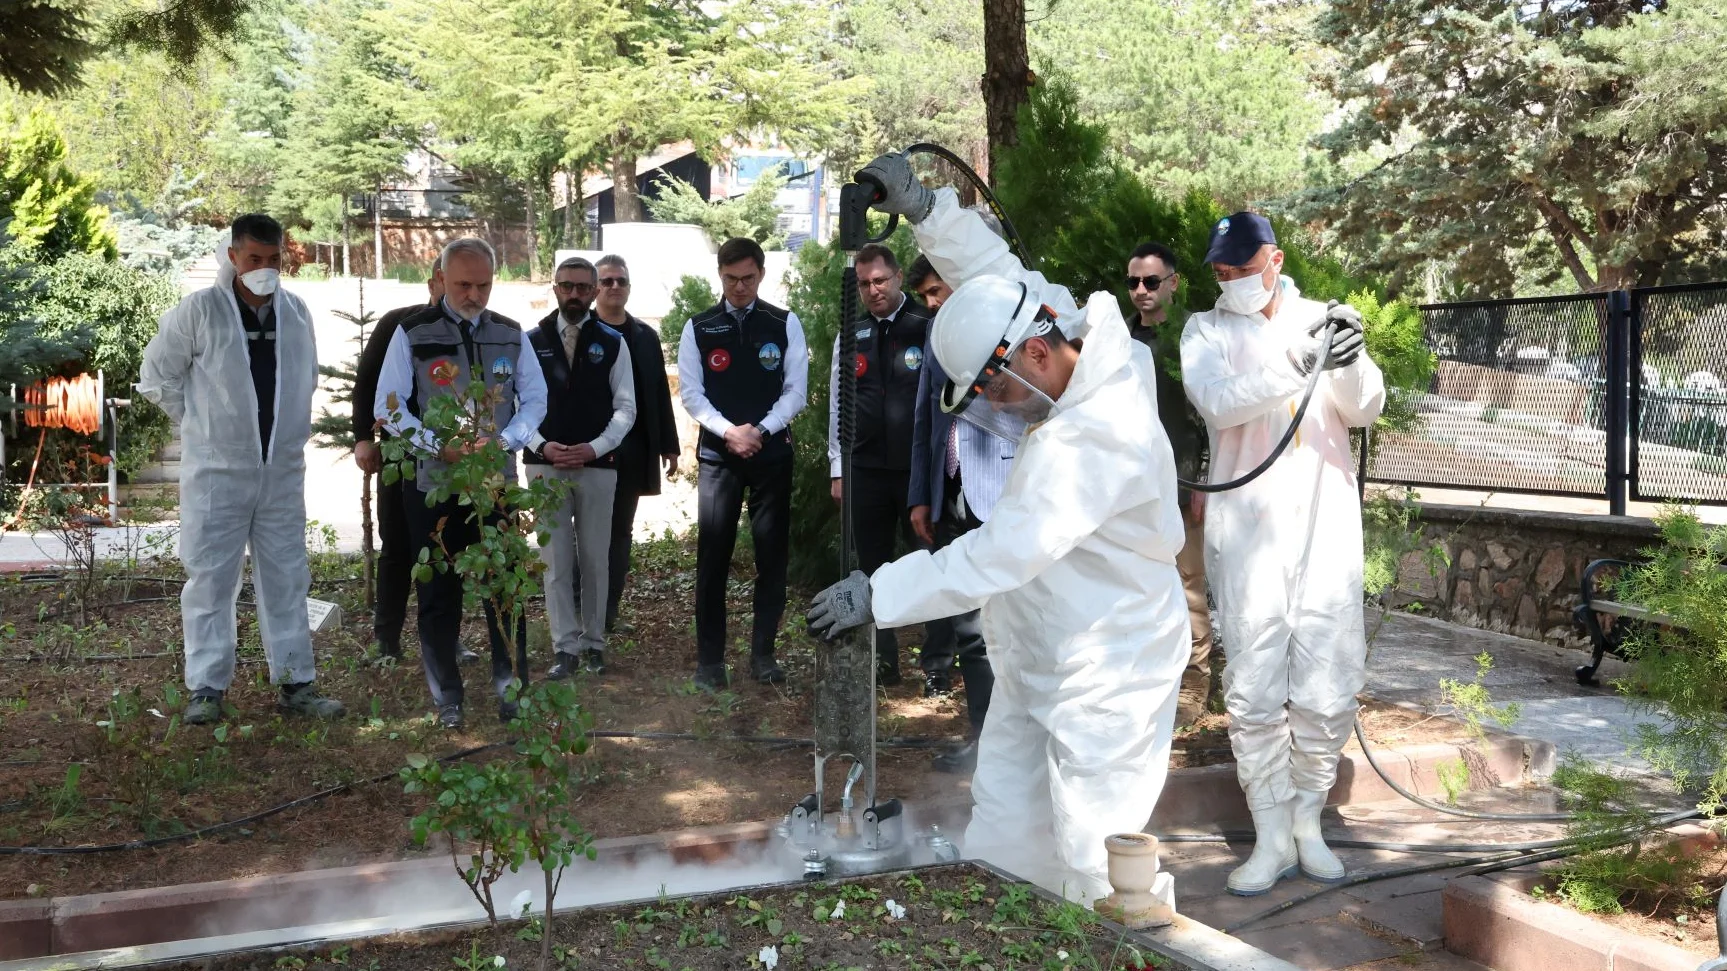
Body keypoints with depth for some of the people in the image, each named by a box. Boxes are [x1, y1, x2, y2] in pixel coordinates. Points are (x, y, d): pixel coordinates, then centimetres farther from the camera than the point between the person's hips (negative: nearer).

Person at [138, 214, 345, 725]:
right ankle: (207, 688, 10)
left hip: (283, 469, 4)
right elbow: (157, 377, 0)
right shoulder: (199, 311, -8)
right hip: (216, 471, -4)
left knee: (286, 578, 9)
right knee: (211, 579, 2)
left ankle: (296, 683, 16)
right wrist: (202, 426, 2)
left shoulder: (297, 312, 4)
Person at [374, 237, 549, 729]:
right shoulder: (413, 333, -4)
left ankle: (511, 689, 16)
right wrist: (441, 447, -17)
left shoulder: (511, 334, 5)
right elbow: (388, 406, -5)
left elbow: (535, 400, 7)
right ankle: (447, 699, 18)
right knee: (439, 593, 6)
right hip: (434, 482, -2)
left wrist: (504, 440, -11)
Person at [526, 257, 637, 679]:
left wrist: (594, 447, -11)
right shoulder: (532, 341, 4)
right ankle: (566, 647, 7)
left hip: (598, 465, 0)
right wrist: (541, 445, -11)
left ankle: (594, 643, 18)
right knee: (555, 561, 1)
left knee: (595, 560, 7)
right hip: (545, 465, 0)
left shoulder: (612, 342, 3)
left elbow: (625, 407, 2)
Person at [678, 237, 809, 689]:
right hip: (717, 453, 0)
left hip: (772, 453, 0)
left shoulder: (785, 325, 3)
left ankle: (763, 654, 15)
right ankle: (709, 659, 6)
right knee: (712, 557, -2)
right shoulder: (699, 328, 4)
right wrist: (728, 431, -14)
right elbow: (690, 393, -1)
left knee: (772, 554, 4)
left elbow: (796, 390, -1)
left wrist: (760, 431, -13)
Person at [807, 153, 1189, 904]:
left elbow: (999, 555, -32)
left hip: (1102, 682, -9)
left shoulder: (1088, 440, -30)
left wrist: (878, 594, -27)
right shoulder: (1092, 339, -3)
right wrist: (923, 209, 2)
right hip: (1036, 666, 9)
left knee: (1094, 870, 2)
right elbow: (1000, 277, 10)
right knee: (1001, 845, 15)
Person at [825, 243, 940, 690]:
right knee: (872, 567, 11)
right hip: (866, 469, 4)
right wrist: (837, 468, 7)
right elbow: (838, 405, 9)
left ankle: (937, 665, 15)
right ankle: (881, 660, 24)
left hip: (921, 469, -4)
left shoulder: (929, 328, -5)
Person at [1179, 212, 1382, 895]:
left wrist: (1351, 363, -18)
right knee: (1255, 689, -1)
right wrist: (1295, 367, -26)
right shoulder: (1206, 332, 7)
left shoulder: (1320, 319, 11)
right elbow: (1216, 403, -12)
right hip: (1248, 525, -1)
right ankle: (1271, 837, 9)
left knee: (1329, 685, 3)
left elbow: (1365, 411, 4)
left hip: (1327, 521, 1)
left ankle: (1307, 822, 20)